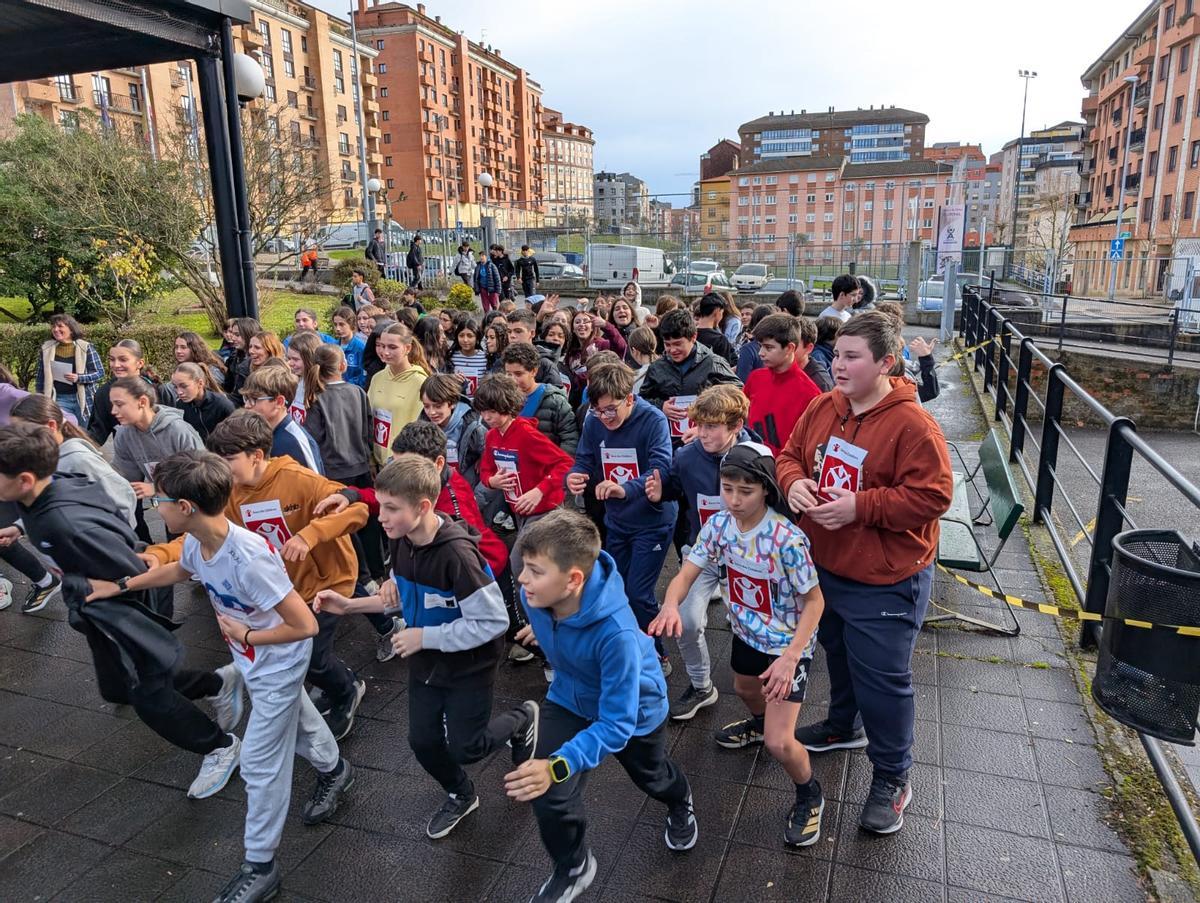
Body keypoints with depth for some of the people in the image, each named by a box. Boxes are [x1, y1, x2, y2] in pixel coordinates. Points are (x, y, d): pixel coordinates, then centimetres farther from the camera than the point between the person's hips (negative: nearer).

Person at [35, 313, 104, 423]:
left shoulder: (86, 348, -4)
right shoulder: (46, 348, 5)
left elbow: (100, 372, -5)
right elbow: (40, 377, 12)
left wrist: (79, 378, -20)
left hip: (83, 399, -2)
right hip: (59, 400, 2)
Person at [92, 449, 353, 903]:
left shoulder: (249, 557, -40)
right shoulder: (196, 543, -13)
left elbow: (304, 626, -36)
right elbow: (178, 571, 15)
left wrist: (245, 635, -23)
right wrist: (120, 585, 18)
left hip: (277, 665, -8)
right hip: (251, 662, 8)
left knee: (259, 763, 4)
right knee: (294, 718, 29)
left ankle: (260, 866, 23)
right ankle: (334, 770, 57)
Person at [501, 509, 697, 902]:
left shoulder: (616, 633, -46)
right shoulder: (534, 596, -29)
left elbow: (615, 725, -42)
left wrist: (557, 767, -55)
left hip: (634, 709, -3)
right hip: (570, 699, 4)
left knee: (651, 777, 27)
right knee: (548, 797, -13)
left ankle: (681, 805, 67)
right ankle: (573, 867, 22)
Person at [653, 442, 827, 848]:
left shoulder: (787, 539, -32)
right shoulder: (719, 525, -14)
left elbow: (814, 601, -22)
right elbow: (686, 574, -15)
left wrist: (790, 656, -31)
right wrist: (670, 605, -38)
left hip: (788, 643, -6)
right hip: (747, 633, 7)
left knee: (778, 743, -11)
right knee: (745, 689, 34)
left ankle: (810, 796, 21)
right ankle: (759, 723, 69)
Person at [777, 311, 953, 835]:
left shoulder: (912, 425, -21)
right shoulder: (823, 408, -1)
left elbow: (932, 496, -23)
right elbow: (791, 453, 9)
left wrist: (860, 506, -28)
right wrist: (794, 481, -14)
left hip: (884, 581, -7)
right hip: (825, 566, 7)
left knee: (881, 677, 4)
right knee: (838, 654, 27)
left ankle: (892, 776, 25)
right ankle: (843, 726, 52)